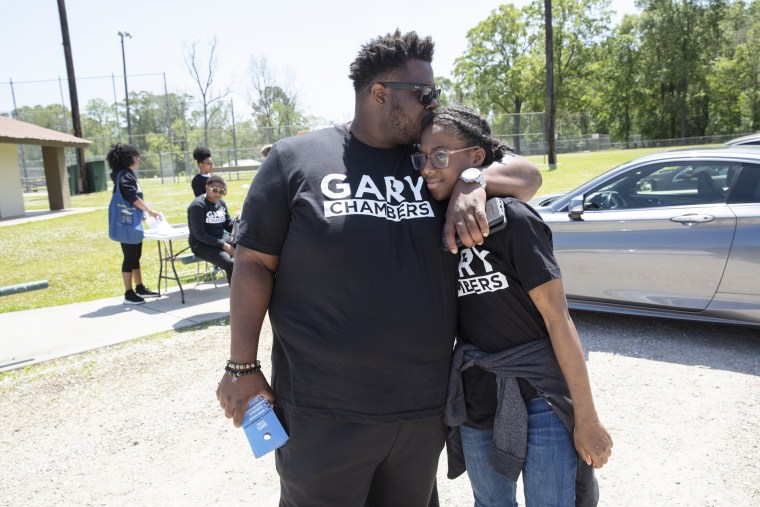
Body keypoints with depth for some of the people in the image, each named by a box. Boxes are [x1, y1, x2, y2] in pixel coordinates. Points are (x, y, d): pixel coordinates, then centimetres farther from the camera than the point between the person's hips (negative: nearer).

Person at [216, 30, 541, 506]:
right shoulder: (296, 158, -4)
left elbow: (529, 175, 8)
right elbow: (254, 262, -3)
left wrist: (473, 184, -13)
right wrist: (243, 367, -5)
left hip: (425, 408, 4)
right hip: (323, 413, -3)